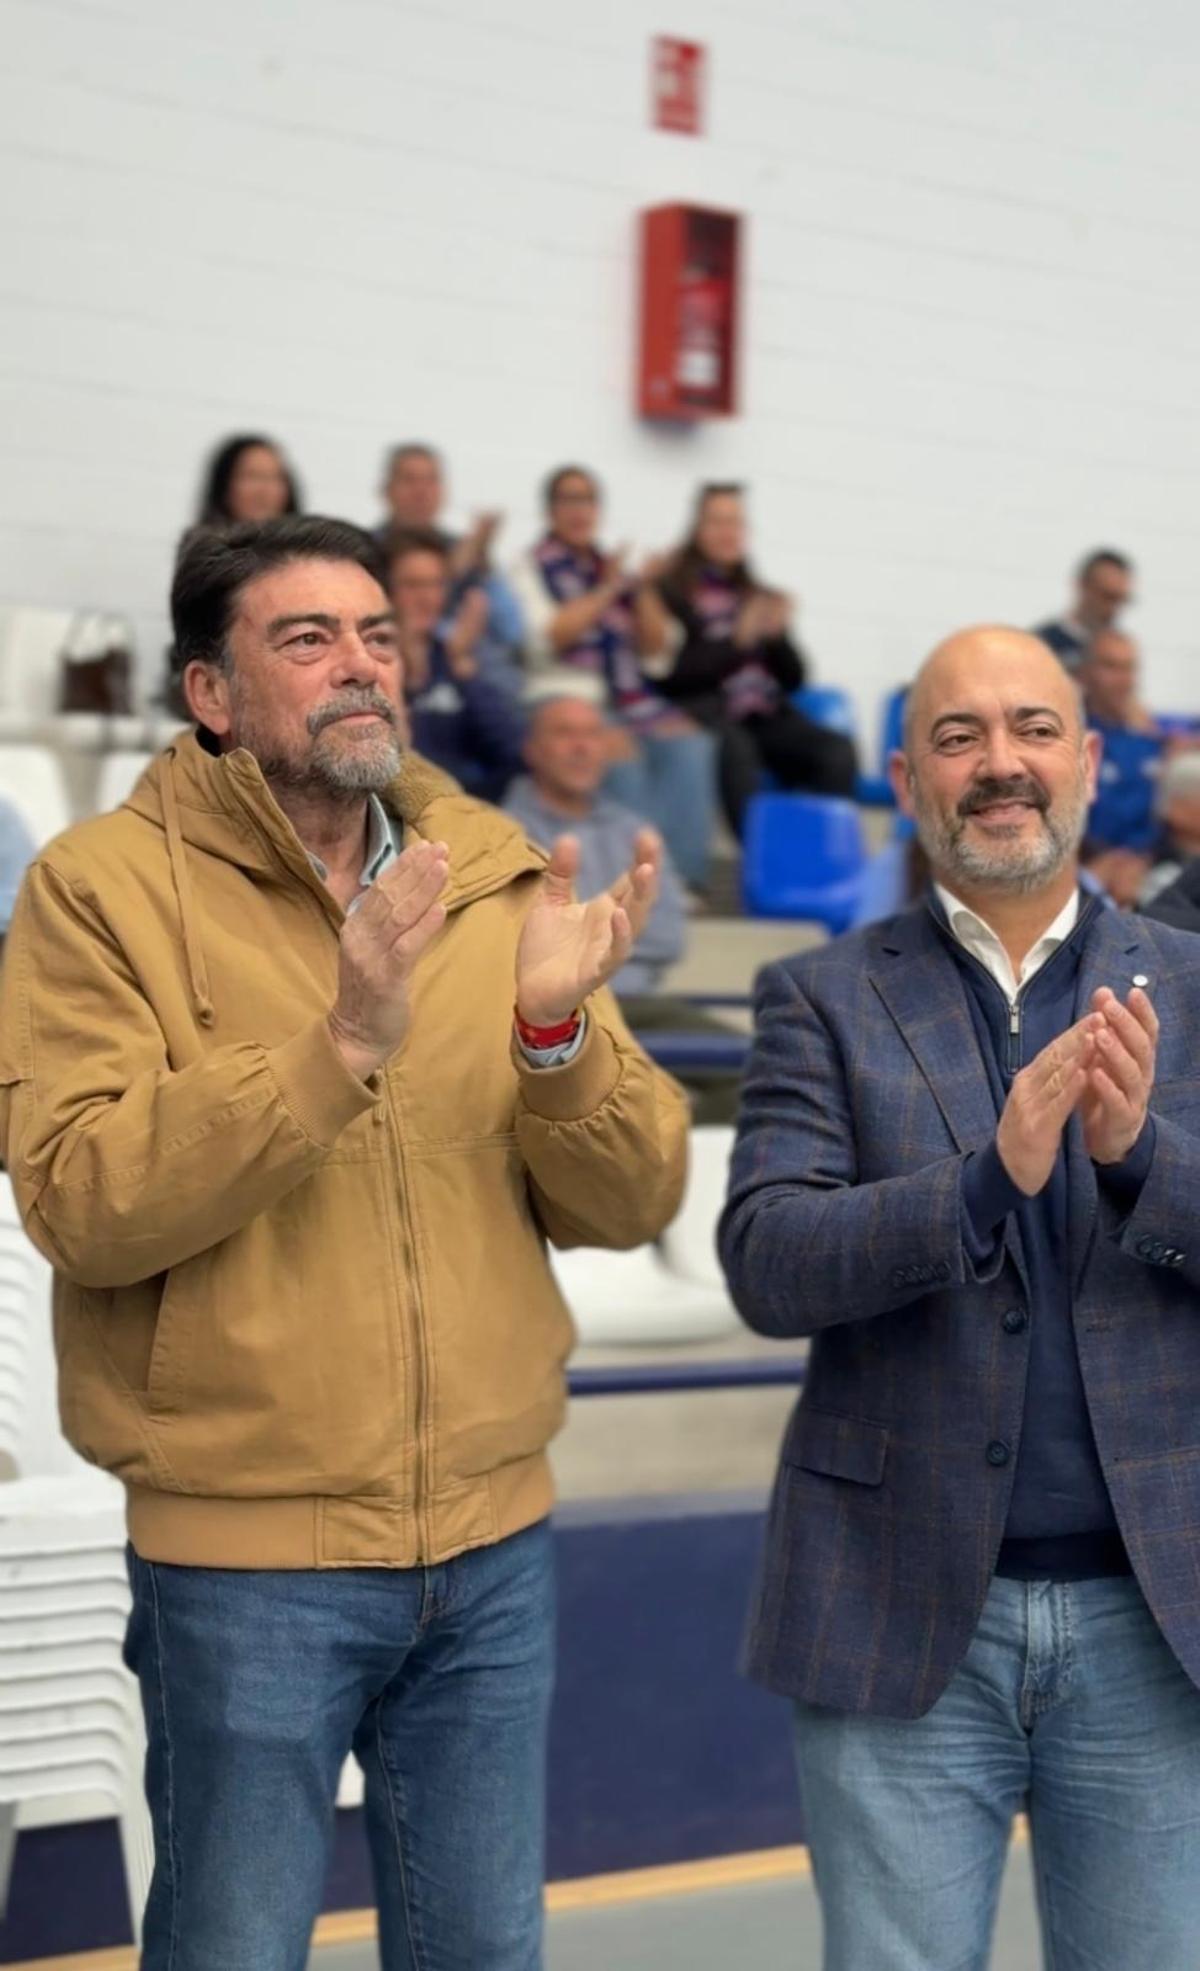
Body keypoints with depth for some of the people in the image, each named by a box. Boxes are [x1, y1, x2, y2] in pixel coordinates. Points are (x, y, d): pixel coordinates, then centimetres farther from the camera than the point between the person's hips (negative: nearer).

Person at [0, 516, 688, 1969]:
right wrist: (336, 1047, -26)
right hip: (242, 1558, -4)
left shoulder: (498, 880, 4)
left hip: (493, 1544, 4)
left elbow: (633, 1204, 1)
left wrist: (556, 1030, -18)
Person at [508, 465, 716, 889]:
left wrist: (643, 588, 2)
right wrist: (607, 591, -9)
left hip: (629, 695, 5)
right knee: (622, 750, -32)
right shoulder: (533, 568, 7)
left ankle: (684, 871, -19)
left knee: (688, 743, -21)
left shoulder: (610, 565, 21)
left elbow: (654, 647, 17)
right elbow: (550, 635, -9)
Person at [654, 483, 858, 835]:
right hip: (705, 711, -5)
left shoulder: (760, 597, 23)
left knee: (838, 752, -25)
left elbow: (795, 678, 18)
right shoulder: (670, 592, 8)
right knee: (736, 750, -40)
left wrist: (777, 634, -1)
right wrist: (739, 640, -10)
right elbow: (671, 675, -4)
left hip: (766, 714, 5)